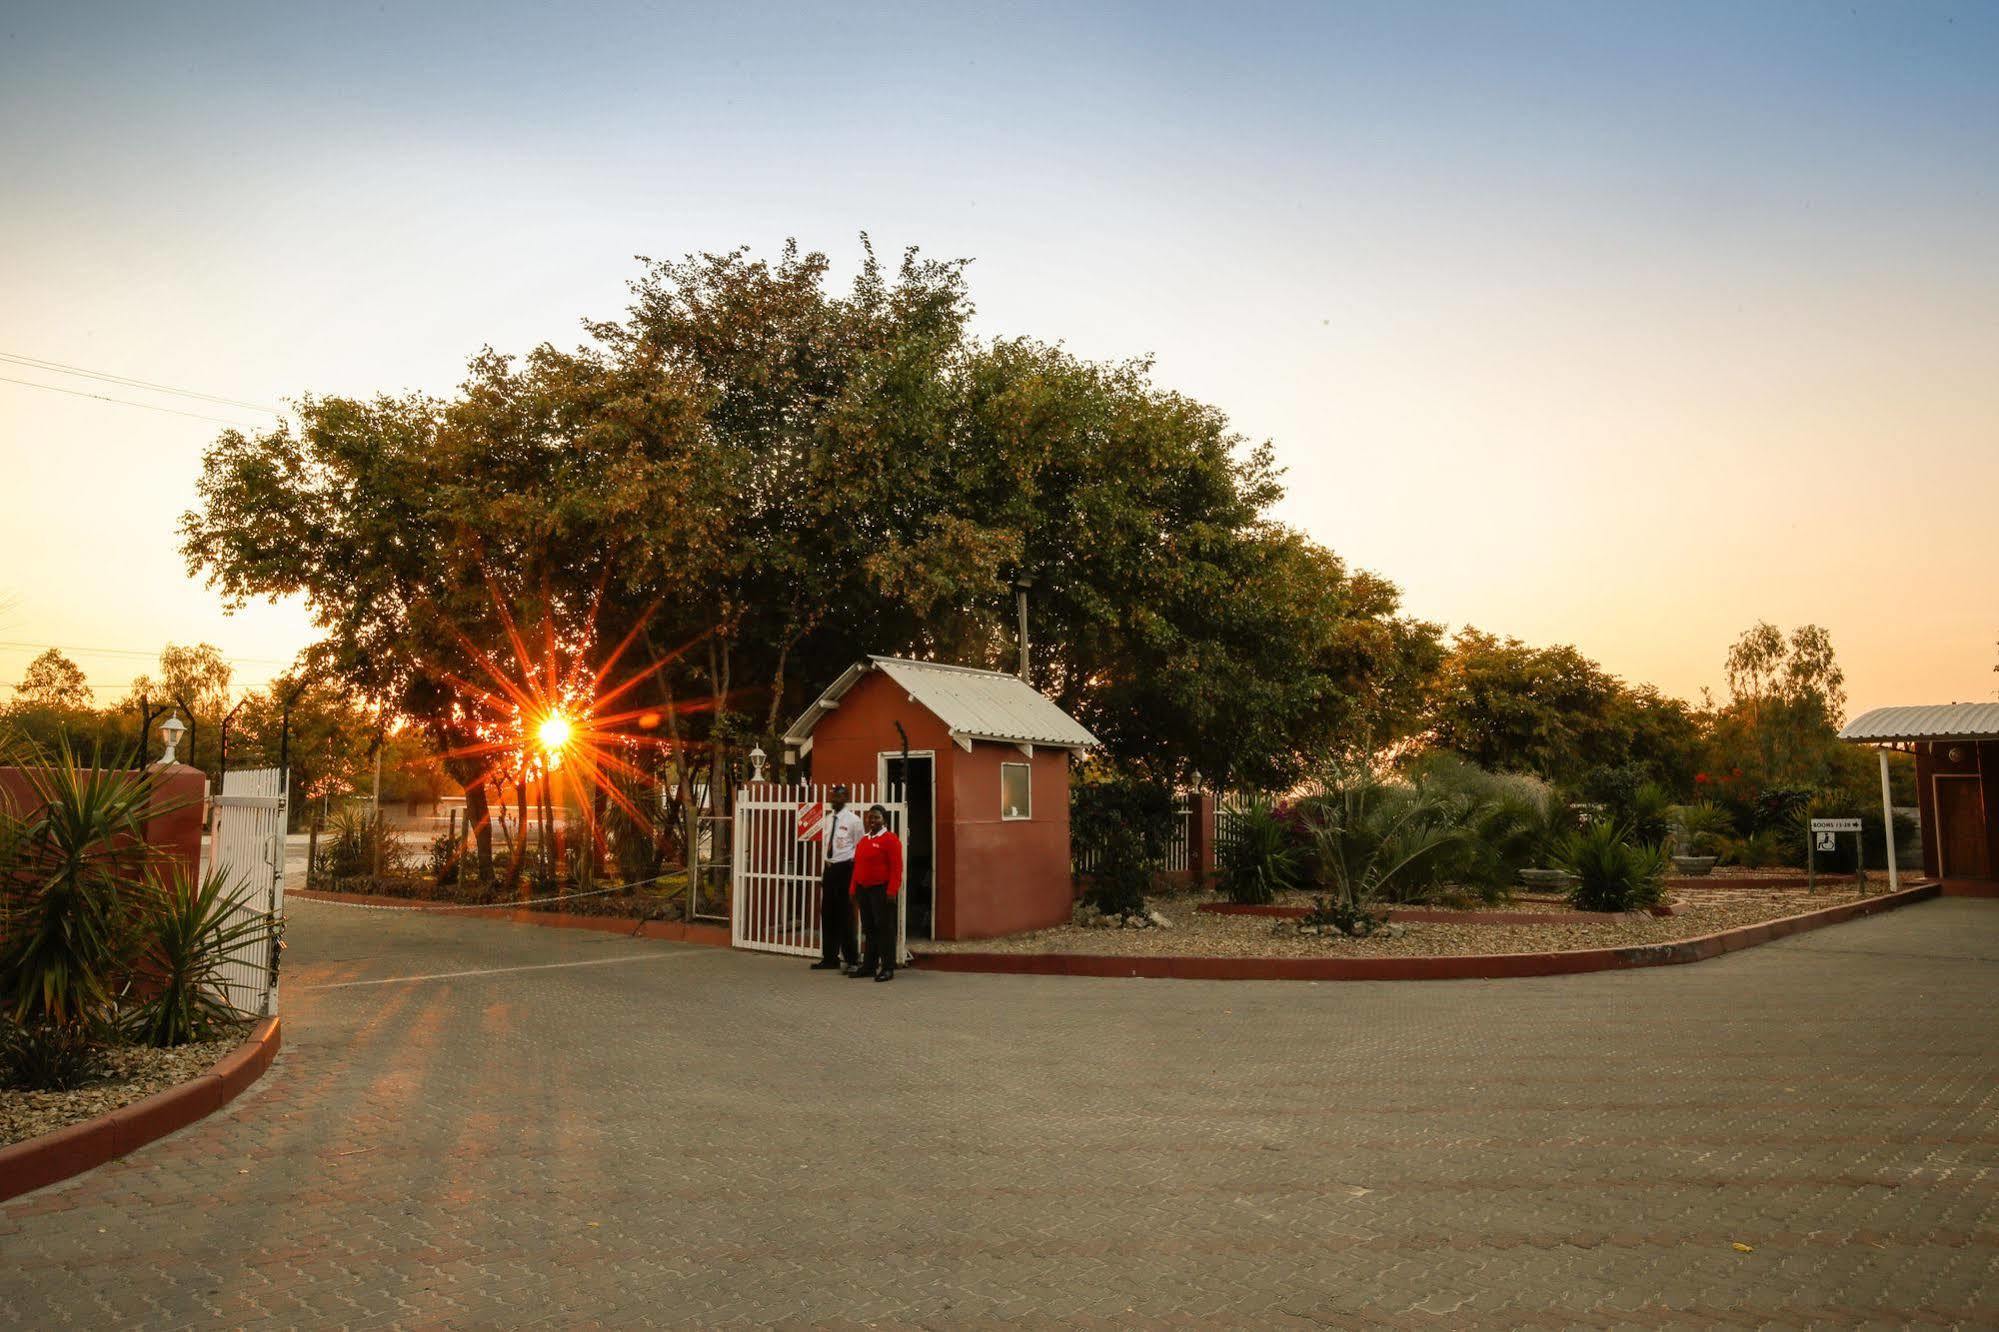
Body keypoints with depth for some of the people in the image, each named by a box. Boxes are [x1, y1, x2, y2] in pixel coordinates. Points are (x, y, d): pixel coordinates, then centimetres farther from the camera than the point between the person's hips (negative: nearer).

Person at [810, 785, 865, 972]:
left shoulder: (853, 820, -7)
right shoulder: (828, 819, 12)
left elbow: (860, 847, -4)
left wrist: (852, 864, -10)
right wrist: (825, 870, 16)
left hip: (845, 869, -7)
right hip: (829, 868, 7)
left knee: (845, 916, -3)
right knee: (827, 915, 10)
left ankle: (851, 959, 7)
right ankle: (830, 958, 20)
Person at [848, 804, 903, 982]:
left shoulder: (891, 839, -7)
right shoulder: (863, 840, 16)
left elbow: (896, 867, -13)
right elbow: (858, 866, 17)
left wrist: (892, 891, -20)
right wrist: (854, 888, 11)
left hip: (882, 890, -7)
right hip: (864, 890, 7)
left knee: (885, 928, -3)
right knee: (869, 928, 12)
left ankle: (888, 968, 1)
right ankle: (869, 965, 19)